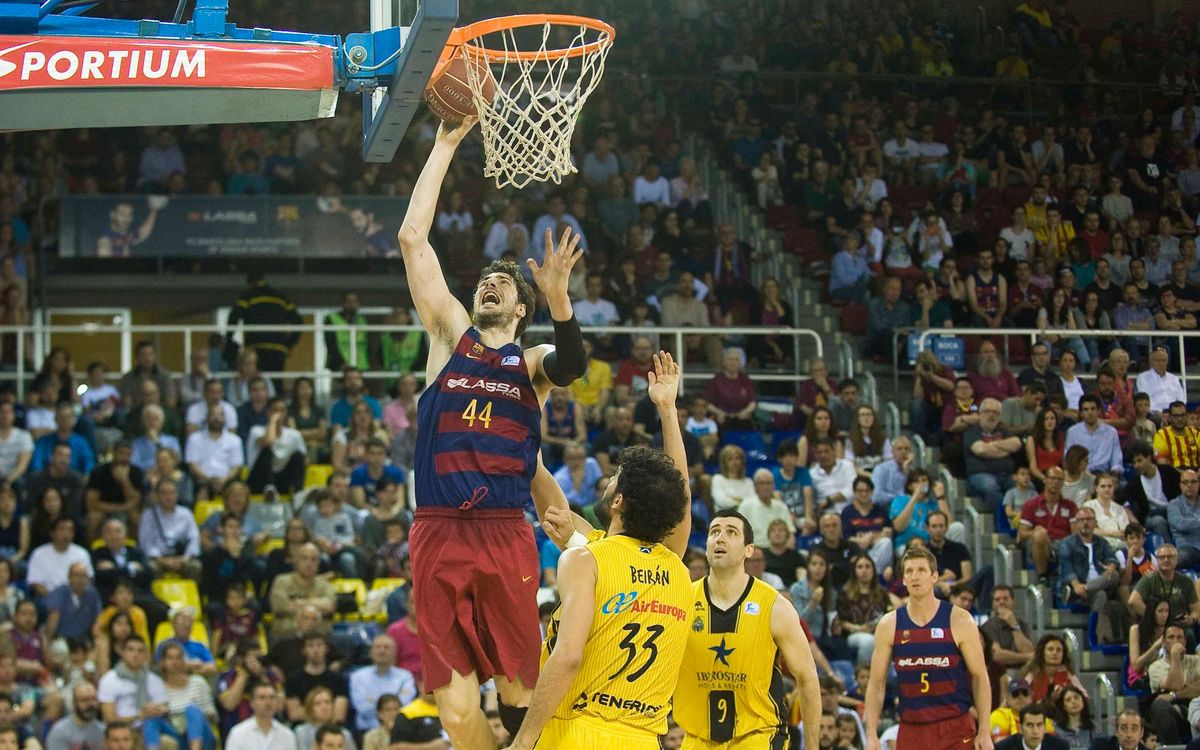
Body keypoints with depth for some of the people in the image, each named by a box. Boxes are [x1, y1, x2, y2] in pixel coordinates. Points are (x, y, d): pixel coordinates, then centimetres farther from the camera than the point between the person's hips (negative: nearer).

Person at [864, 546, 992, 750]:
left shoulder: (959, 621, -2)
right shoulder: (888, 626, 4)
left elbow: (980, 677, 0)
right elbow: (876, 683, 7)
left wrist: (984, 731, -7)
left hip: (955, 728, -3)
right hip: (911, 731, 3)